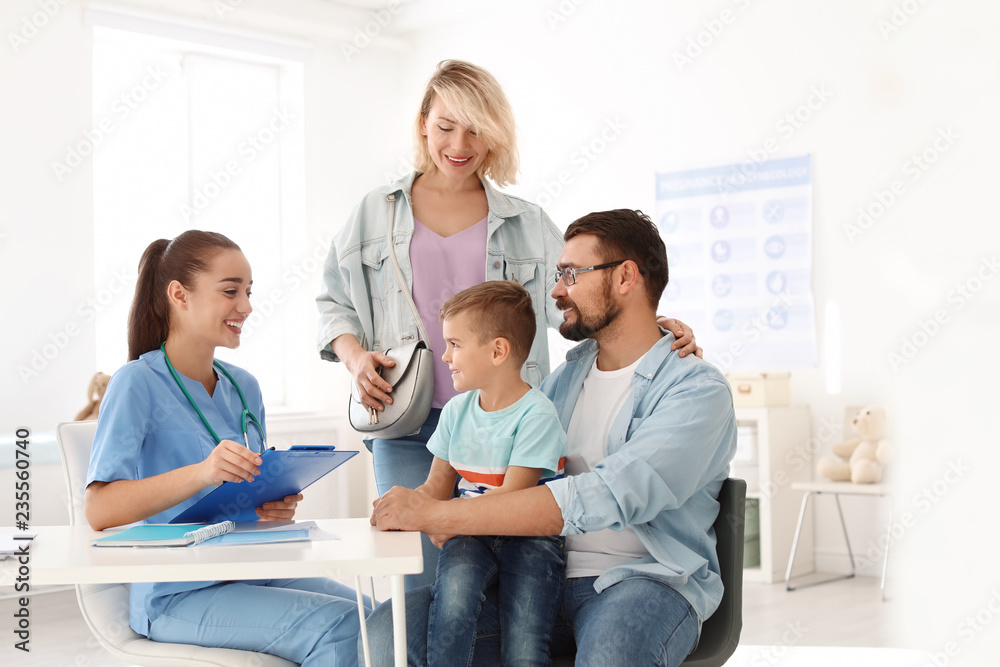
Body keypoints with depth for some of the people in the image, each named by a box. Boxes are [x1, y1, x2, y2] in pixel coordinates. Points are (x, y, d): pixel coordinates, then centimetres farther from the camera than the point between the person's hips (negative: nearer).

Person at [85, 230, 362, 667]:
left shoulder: (243, 386, 12)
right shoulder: (138, 384, -9)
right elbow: (99, 510, -21)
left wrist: (278, 508, -2)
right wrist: (201, 472, -34)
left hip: (250, 576, 7)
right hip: (177, 596, -6)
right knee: (335, 625, -25)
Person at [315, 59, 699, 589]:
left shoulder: (527, 224, 13)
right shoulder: (376, 213, 14)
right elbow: (334, 302, 18)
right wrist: (354, 355, -2)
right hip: (408, 432, 0)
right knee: (422, 582, -5)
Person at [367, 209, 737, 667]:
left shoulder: (698, 389, -7)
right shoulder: (565, 377, 16)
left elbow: (602, 499, -22)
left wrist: (436, 514, -24)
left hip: (644, 580, -5)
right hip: (544, 577, 6)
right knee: (391, 628, -18)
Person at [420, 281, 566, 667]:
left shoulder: (536, 414, -11)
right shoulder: (456, 410, 10)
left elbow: (513, 498, -17)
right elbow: (437, 487, 15)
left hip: (528, 536, -4)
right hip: (472, 536, 4)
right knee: (454, 581, -30)